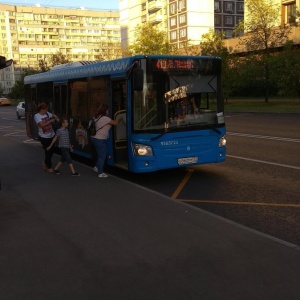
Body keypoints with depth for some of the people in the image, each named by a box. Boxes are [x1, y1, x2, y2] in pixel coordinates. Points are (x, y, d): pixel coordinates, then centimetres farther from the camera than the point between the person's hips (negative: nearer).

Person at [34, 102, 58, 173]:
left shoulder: (47, 113, 3)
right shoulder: (37, 116, -14)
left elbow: (54, 116, 20)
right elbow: (42, 124, -26)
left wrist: (56, 118, -3)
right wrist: (51, 120, -19)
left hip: (51, 135, 7)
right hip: (44, 137, -7)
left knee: (52, 150, 14)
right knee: (48, 152, 0)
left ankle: (45, 163, 37)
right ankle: (49, 167, 16)